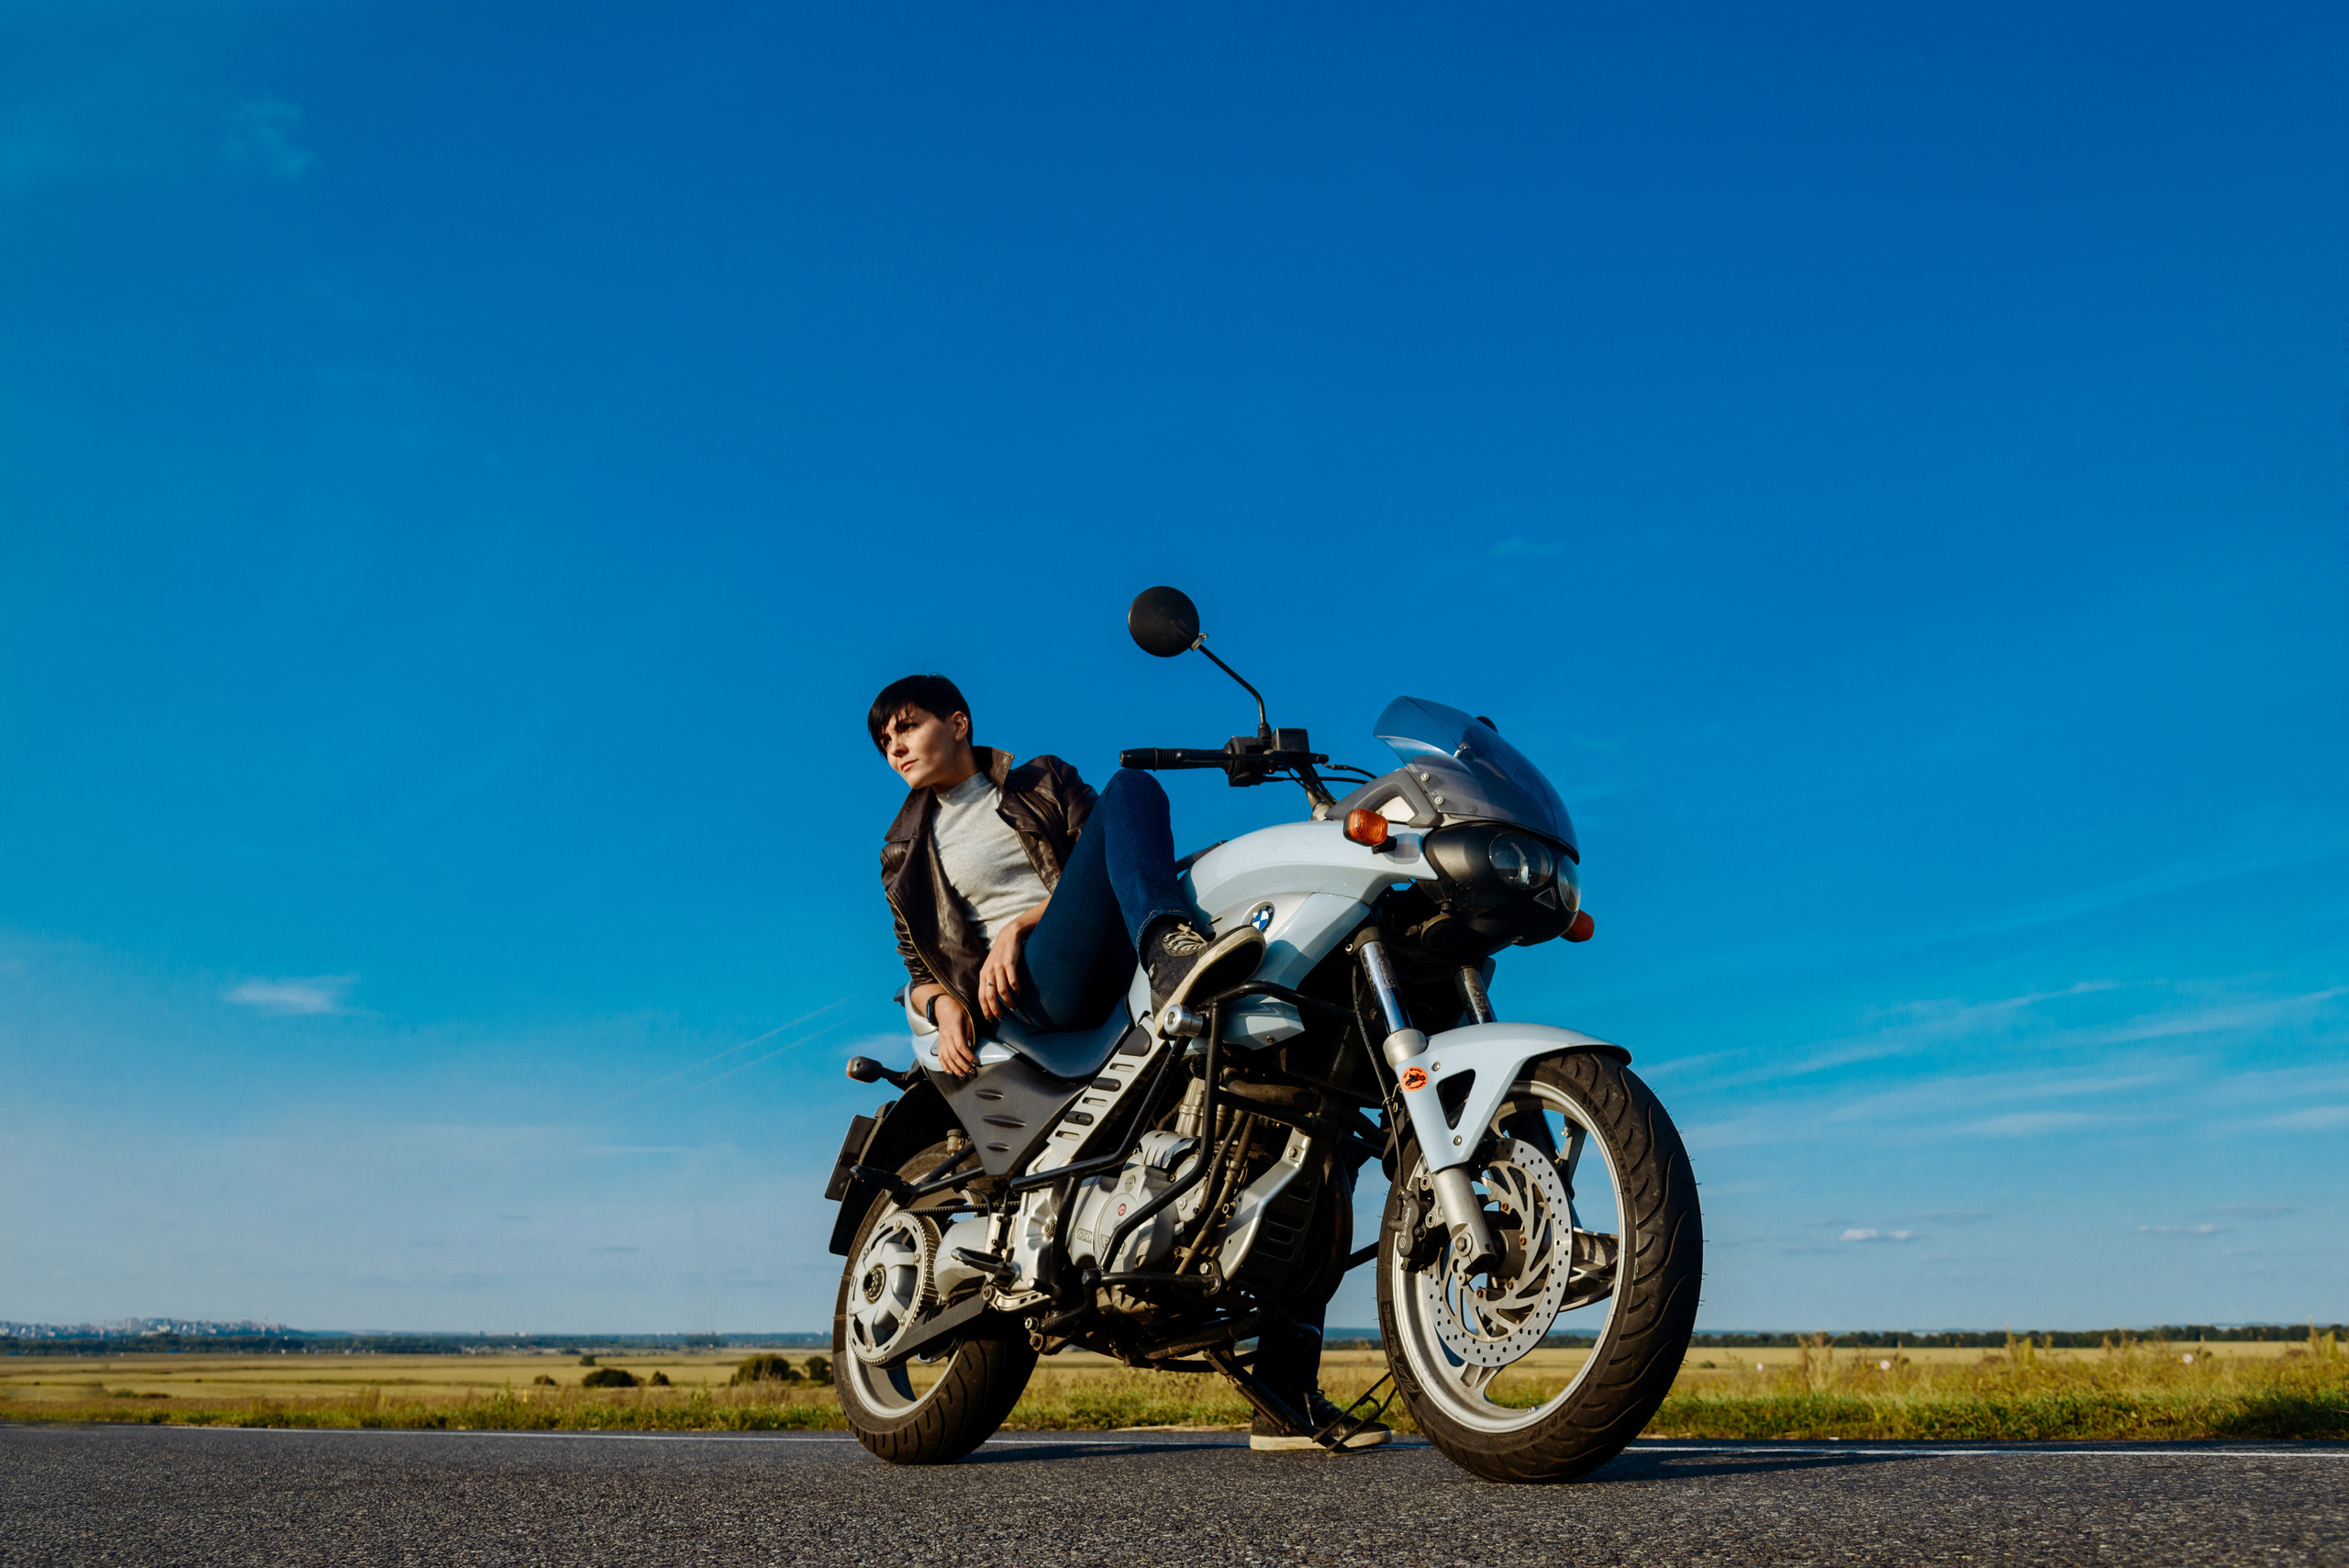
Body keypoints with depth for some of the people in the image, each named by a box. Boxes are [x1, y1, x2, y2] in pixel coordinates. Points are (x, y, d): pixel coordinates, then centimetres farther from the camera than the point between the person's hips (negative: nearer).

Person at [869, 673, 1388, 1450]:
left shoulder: (1043, 780, 25)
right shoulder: (905, 850, 25)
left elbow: (1099, 867, 11)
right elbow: (919, 957, 19)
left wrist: (1020, 922, -5)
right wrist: (944, 1005, -4)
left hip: (1125, 971, 3)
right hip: (1038, 983, -3)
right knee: (1134, 786, -24)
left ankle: (1287, 1392, -12)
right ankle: (1173, 946, -57)